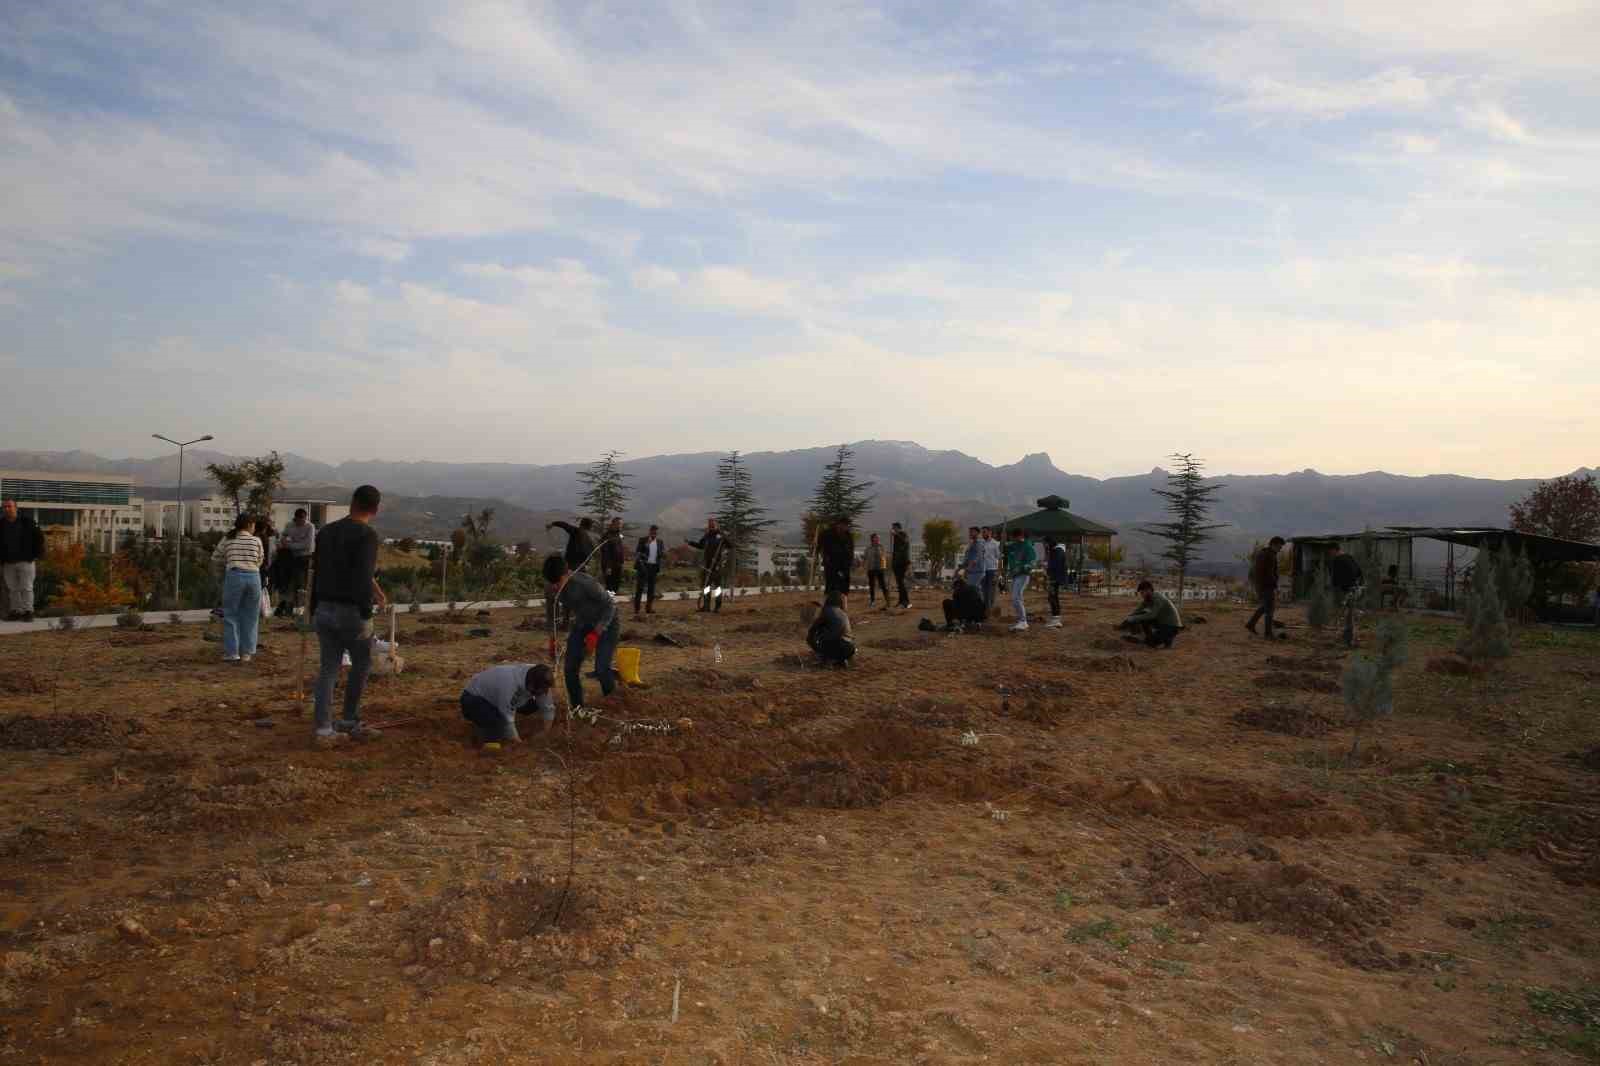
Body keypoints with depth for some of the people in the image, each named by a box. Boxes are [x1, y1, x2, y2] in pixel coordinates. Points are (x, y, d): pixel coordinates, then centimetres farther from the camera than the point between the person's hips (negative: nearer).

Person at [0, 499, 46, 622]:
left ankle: (28, 611, -2)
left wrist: (38, 554, -4)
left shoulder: (27, 521, -3)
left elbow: (39, 537, 0)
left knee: (26, 588, -4)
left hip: (26, 561, -4)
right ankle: (15, 611, 11)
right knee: (12, 589, 6)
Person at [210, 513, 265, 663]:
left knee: (231, 615, 7)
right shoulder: (257, 541, 8)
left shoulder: (227, 539, 9)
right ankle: (246, 653, 11)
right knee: (250, 616, 9)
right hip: (254, 577, 1)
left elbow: (215, 560, 15)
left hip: (234, 576, -1)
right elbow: (259, 561, 11)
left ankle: (232, 652, 5)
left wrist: (222, 576, 29)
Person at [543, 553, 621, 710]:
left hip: (606, 623, -5)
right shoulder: (550, 587, -17)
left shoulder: (585, 583, -35)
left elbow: (610, 605, -23)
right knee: (570, 669, -2)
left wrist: (596, 633, -28)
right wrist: (552, 639, 5)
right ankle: (576, 707, 19)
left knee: (601, 669, -14)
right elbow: (551, 610, 5)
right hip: (581, 624, 6)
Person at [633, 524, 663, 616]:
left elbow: (660, 556, 12)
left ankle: (649, 608, 13)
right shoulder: (643, 540, -2)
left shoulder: (659, 542, 8)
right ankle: (636, 610, -3)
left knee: (651, 588, 6)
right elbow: (636, 552, -4)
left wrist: (659, 569, 6)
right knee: (640, 588, -4)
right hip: (643, 566, -4)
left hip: (654, 567, 4)